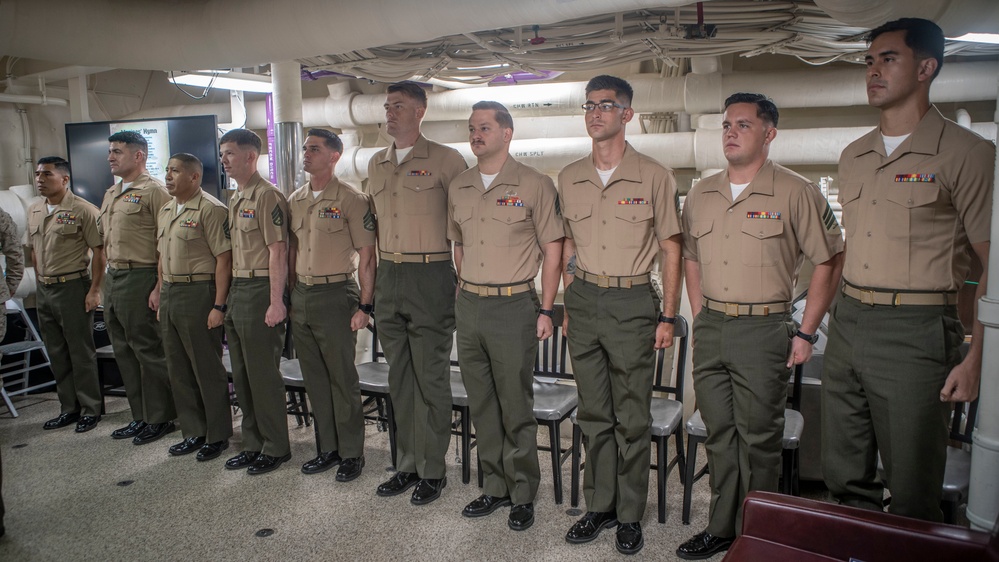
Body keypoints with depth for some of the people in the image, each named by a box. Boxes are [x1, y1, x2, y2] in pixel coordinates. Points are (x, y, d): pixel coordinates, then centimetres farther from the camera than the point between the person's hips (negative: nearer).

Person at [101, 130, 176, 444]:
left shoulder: (153, 191, -10)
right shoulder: (111, 194, 17)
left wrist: (159, 287, -20)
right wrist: (107, 280, 16)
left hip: (140, 278, -9)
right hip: (112, 278, 9)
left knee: (148, 350, -2)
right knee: (124, 351, 13)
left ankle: (159, 418, 10)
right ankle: (140, 416, 24)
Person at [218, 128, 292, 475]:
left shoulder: (266, 195, -12)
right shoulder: (235, 199, 16)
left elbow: (278, 251, -17)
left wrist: (276, 301, -21)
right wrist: (229, 296, 16)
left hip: (259, 291, -9)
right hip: (236, 291, 10)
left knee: (263, 375, -2)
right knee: (242, 375, 15)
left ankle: (276, 448, 12)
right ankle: (253, 443, 27)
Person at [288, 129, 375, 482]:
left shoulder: (351, 199, -7)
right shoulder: (294, 201, 12)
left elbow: (366, 255, -9)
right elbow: (292, 251, 17)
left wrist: (365, 305, -13)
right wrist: (291, 296, 13)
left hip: (335, 295, -6)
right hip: (301, 297, 7)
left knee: (343, 379, 1)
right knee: (314, 378, 12)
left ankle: (352, 453, 14)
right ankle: (328, 449, 25)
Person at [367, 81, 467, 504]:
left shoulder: (445, 160, -5)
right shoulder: (376, 165, 15)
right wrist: (383, 269, 17)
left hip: (431, 278, -6)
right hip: (388, 279, 7)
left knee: (431, 378, 0)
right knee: (399, 377, 12)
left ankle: (432, 470, 13)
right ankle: (407, 464, 25)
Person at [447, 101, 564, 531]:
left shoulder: (534, 185, -5)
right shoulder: (458, 188, 11)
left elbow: (552, 249, -3)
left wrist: (546, 310, -7)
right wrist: (467, 292, 16)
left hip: (514, 306, -5)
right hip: (468, 307, 6)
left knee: (516, 408, 2)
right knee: (481, 405, 13)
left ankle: (523, 496, 18)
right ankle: (494, 487, 28)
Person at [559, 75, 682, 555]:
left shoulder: (654, 176, -3)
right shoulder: (569, 179, 8)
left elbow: (671, 250, -1)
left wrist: (668, 317, -5)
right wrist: (568, 303, 12)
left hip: (632, 303, -4)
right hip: (584, 301, 4)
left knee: (632, 417, 4)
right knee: (594, 413, 11)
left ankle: (630, 515, 19)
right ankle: (599, 506, 25)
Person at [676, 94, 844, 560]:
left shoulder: (796, 192, -6)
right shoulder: (701, 194, 10)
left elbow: (829, 261, -4)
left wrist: (806, 333, -6)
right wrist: (700, 319, 12)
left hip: (764, 329, -5)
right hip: (710, 328, 5)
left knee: (759, 438, 4)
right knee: (719, 433, 13)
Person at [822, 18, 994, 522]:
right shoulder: (853, 157, 14)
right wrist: (842, 317, 14)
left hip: (915, 332, -6)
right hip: (847, 325, 6)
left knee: (911, 492, 4)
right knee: (845, 477, 15)